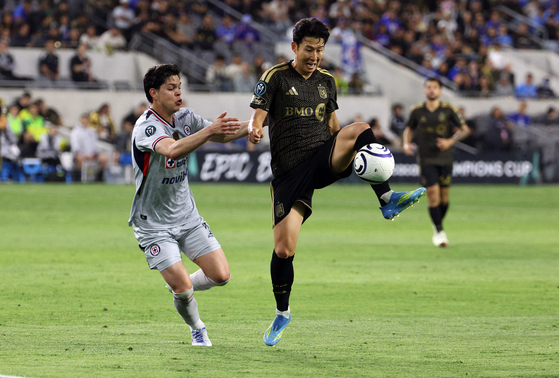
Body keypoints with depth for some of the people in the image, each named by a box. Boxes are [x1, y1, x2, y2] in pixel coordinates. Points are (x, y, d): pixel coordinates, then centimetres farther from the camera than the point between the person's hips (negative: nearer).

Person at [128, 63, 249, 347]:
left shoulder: (185, 118, 0)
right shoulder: (145, 128, -23)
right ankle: (197, 329, 18)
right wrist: (210, 130, -50)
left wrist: (252, 126, -11)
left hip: (187, 217, 6)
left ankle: (179, 288, 27)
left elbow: (221, 136, 8)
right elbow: (171, 150, -42)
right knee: (183, 288, -12)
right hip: (154, 224, -6)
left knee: (220, 275, -3)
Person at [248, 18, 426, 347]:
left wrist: (351, 148, 13)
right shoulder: (275, 78, 0)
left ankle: (388, 201, -29)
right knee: (283, 248, -9)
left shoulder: (326, 81, 14)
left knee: (361, 129, -28)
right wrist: (254, 131, -31)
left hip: (324, 160, 3)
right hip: (289, 171, -3)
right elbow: (258, 116, -8)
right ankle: (282, 313, 14)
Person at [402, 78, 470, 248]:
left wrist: (450, 141, -14)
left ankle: (437, 225, 32)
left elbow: (464, 129, 2)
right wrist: (406, 143, -3)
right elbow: (409, 129, 16)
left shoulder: (448, 110, -3)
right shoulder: (417, 111, 0)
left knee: (444, 196, 6)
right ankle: (439, 232, -1)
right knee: (433, 194, -11)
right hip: (426, 159, -1)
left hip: (445, 158, 1)